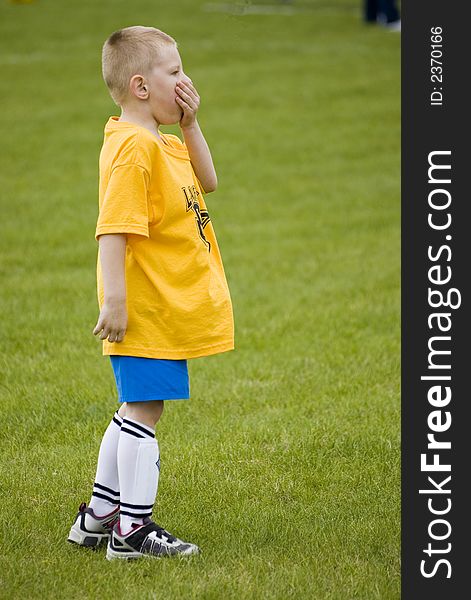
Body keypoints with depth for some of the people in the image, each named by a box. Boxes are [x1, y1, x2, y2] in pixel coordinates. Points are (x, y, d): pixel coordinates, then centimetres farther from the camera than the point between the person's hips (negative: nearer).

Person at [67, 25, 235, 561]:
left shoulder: (162, 144, 13)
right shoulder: (132, 147, -19)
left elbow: (206, 183, 22)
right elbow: (113, 229, -24)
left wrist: (190, 125, 8)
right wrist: (114, 300, -27)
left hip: (168, 309, 10)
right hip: (144, 310, -10)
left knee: (136, 411, 18)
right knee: (143, 411, -5)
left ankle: (98, 517, 27)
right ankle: (134, 530, 1)